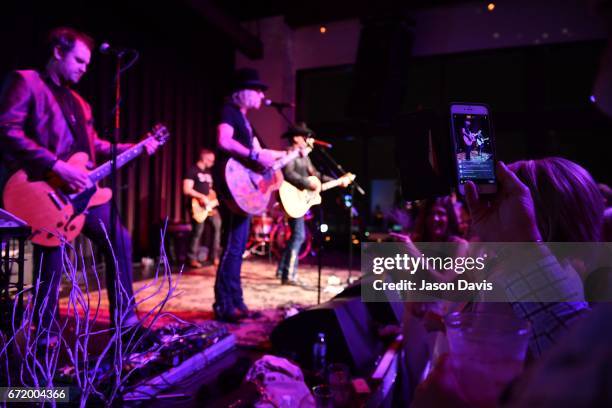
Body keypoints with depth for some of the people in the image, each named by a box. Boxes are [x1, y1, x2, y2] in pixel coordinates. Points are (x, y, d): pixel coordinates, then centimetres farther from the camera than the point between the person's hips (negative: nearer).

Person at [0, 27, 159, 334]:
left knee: (120, 240, 7)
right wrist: (57, 166, -24)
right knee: (50, 269, 0)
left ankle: (126, 321, 18)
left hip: (81, 189, 8)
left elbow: (93, 145, 20)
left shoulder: (76, 101, 21)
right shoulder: (25, 82, -3)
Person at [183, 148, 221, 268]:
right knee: (198, 231, -8)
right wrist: (202, 197, -21)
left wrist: (215, 199, 7)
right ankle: (192, 259, 5)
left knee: (218, 225, 1)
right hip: (197, 206, -8)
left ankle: (215, 256, 10)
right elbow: (187, 190, -17)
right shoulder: (192, 170, -8)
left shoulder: (208, 172, 18)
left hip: (209, 205, 8)